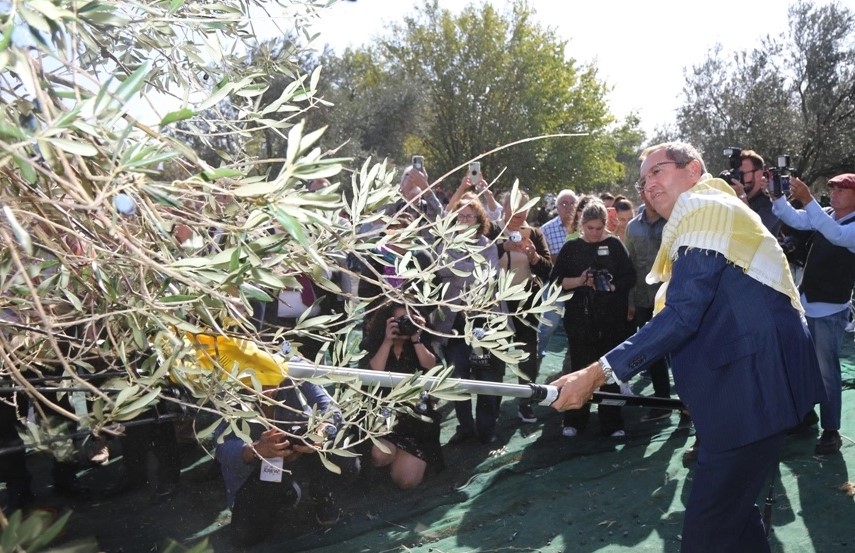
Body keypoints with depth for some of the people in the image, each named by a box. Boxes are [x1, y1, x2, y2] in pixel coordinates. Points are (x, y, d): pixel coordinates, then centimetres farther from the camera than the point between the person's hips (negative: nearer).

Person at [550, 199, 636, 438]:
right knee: (579, 369, 6)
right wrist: (579, 281, -13)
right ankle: (574, 421, 19)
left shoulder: (615, 245, 4)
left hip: (611, 319, 0)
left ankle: (612, 423, 15)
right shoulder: (571, 248, 6)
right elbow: (556, 280, 3)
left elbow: (630, 277, 2)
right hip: (580, 318, 1)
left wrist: (611, 287, -16)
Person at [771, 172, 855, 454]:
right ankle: (806, 411, 34)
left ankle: (831, 431, 7)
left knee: (826, 370, -2)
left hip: (830, 310, -7)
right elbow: (795, 219, -1)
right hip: (805, 303, 7)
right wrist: (778, 196, -17)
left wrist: (807, 199, -38)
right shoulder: (825, 215, 6)